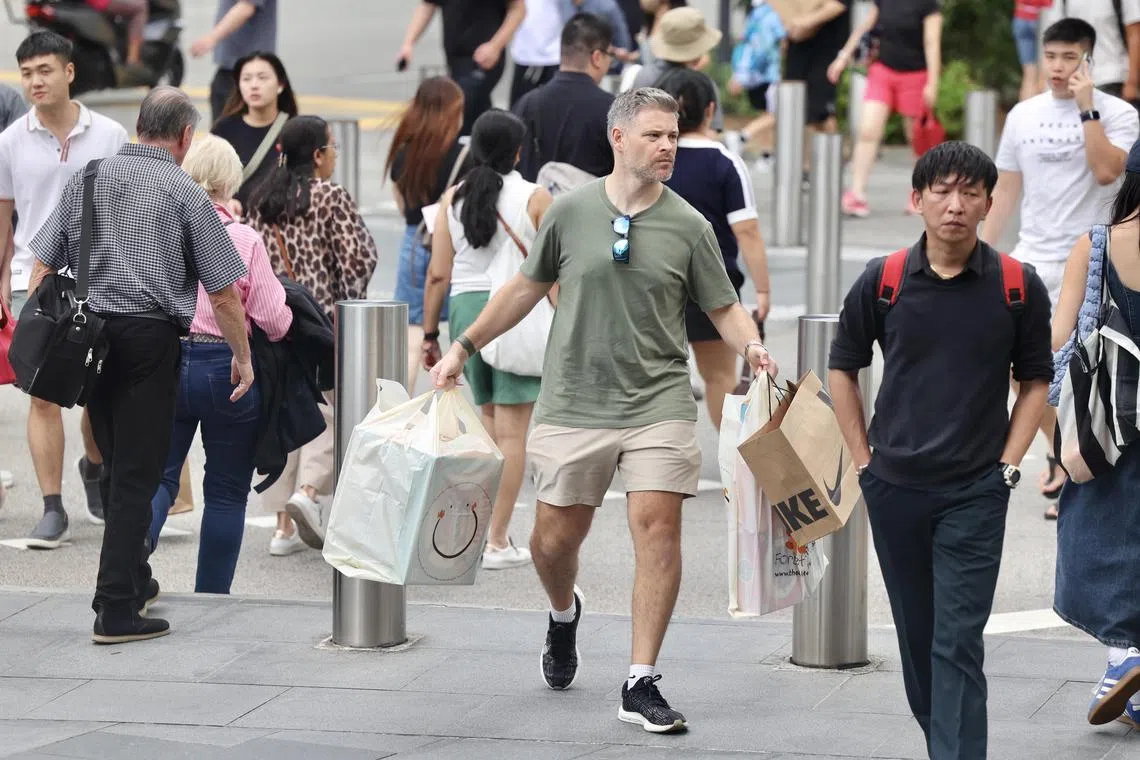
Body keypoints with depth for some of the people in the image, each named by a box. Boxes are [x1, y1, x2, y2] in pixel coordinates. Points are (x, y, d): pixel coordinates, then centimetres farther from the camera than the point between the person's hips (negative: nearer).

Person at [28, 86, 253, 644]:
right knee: (137, 473, -2)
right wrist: (243, 358, 9)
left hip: (88, 336, 5)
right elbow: (224, 293, -3)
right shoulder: (185, 194, -4)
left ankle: (134, 580, 34)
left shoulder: (87, 179, 9)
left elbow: (42, 267, 7)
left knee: (115, 465, 20)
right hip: (150, 337, -5)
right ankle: (116, 609, -7)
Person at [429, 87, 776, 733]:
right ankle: (565, 614, 42)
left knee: (658, 527, -11)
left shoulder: (689, 226, 1)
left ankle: (642, 684, -4)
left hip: (658, 404, -1)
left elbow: (725, 308, 5)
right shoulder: (571, 212, 2)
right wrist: (465, 347, 17)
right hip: (575, 404, 1)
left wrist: (752, 346, -16)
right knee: (554, 539, 5)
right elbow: (528, 288, 14)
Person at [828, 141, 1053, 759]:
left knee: (959, 643, -9)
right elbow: (842, 368, 11)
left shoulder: (1019, 287, -3)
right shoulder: (882, 281, -1)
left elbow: (1036, 380, 7)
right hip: (895, 488, 2)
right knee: (916, 634, 13)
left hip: (977, 492, -2)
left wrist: (1009, 464, -1)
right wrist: (864, 459, 6)